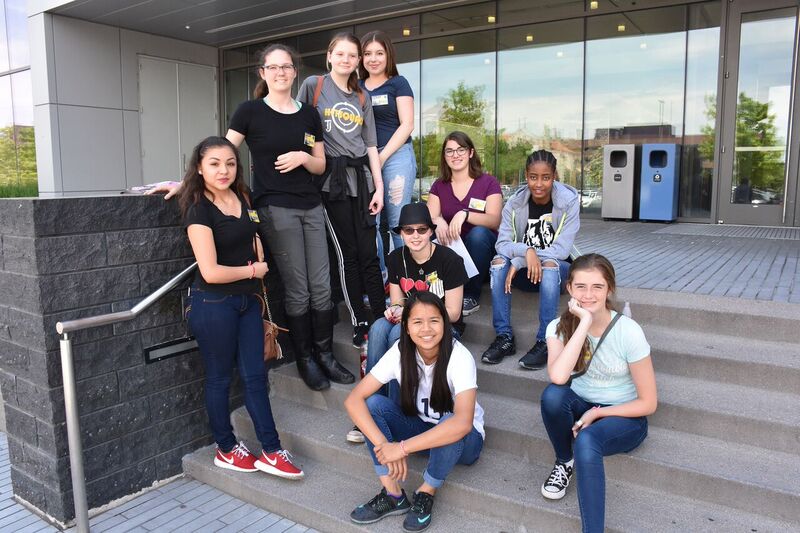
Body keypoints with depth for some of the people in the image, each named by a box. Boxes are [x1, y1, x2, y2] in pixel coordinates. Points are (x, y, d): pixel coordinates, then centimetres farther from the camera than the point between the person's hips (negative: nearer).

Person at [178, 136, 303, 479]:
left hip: (247, 300, 6)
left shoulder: (242, 197, 5)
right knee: (219, 378, 9)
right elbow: (211, 272, -21)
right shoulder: (199, 209, -15)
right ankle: (226, 449, 27)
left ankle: (271, 452, 16)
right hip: (213, 304, -6)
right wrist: (254, 271, -8)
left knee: (255, 375, 8)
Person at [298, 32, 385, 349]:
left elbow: (371, 145, 13)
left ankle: (382, 317, 7)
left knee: (369, 253, 1)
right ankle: (360, 324, 7)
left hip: (361, 177, 3)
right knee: (347, 254, -2)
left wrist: (379, 186, 5)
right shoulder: (313, 85, 4)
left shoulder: (362, 98, 16)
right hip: (332, 178, -3)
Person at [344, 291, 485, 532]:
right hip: (421, 429, 4)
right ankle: (393, 495, -12)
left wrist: (402, 448, -40)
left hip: (462, 440, -3)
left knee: (451, 426, -38)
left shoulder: (460, 357, -28)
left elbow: (462, 423, -42)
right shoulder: (400, 352, -17)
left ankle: (426, 494, -11)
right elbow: (354, 400, -21)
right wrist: (384, 445, -35)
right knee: (373, 404, -20)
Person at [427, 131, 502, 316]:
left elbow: (495, 221, -17)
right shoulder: (439, 186, 8)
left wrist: (465, 214, -36)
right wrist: (437, 221, -28)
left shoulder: (488, 183, -3)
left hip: (481, 252, -2)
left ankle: (471, 296, -21)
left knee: (478, 233, -35)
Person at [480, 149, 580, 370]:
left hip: (559, 269, -2)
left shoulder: (569, 200, -12)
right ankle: (504, 337, -23)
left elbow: (563, 249, -19)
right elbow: (502, 243, -13)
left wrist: (518, 262, -28)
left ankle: (545, 342, -30)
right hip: (525, 271, 3)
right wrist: (527, 251, -36)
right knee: (499, 261, -27)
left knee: (549, 265, -36)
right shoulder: (515, 202, -6)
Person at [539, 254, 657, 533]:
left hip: (623, 418, -3)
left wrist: (597, 414, -19)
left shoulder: (629, 332, -18)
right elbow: (558, 377, -34)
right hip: (580, 410, 3)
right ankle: (564, 462, -3)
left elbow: (648, 403, -11)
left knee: (586, 441, -35)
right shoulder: (560, 327, -11)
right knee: (552, 394, -31)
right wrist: (585, 323, -32)